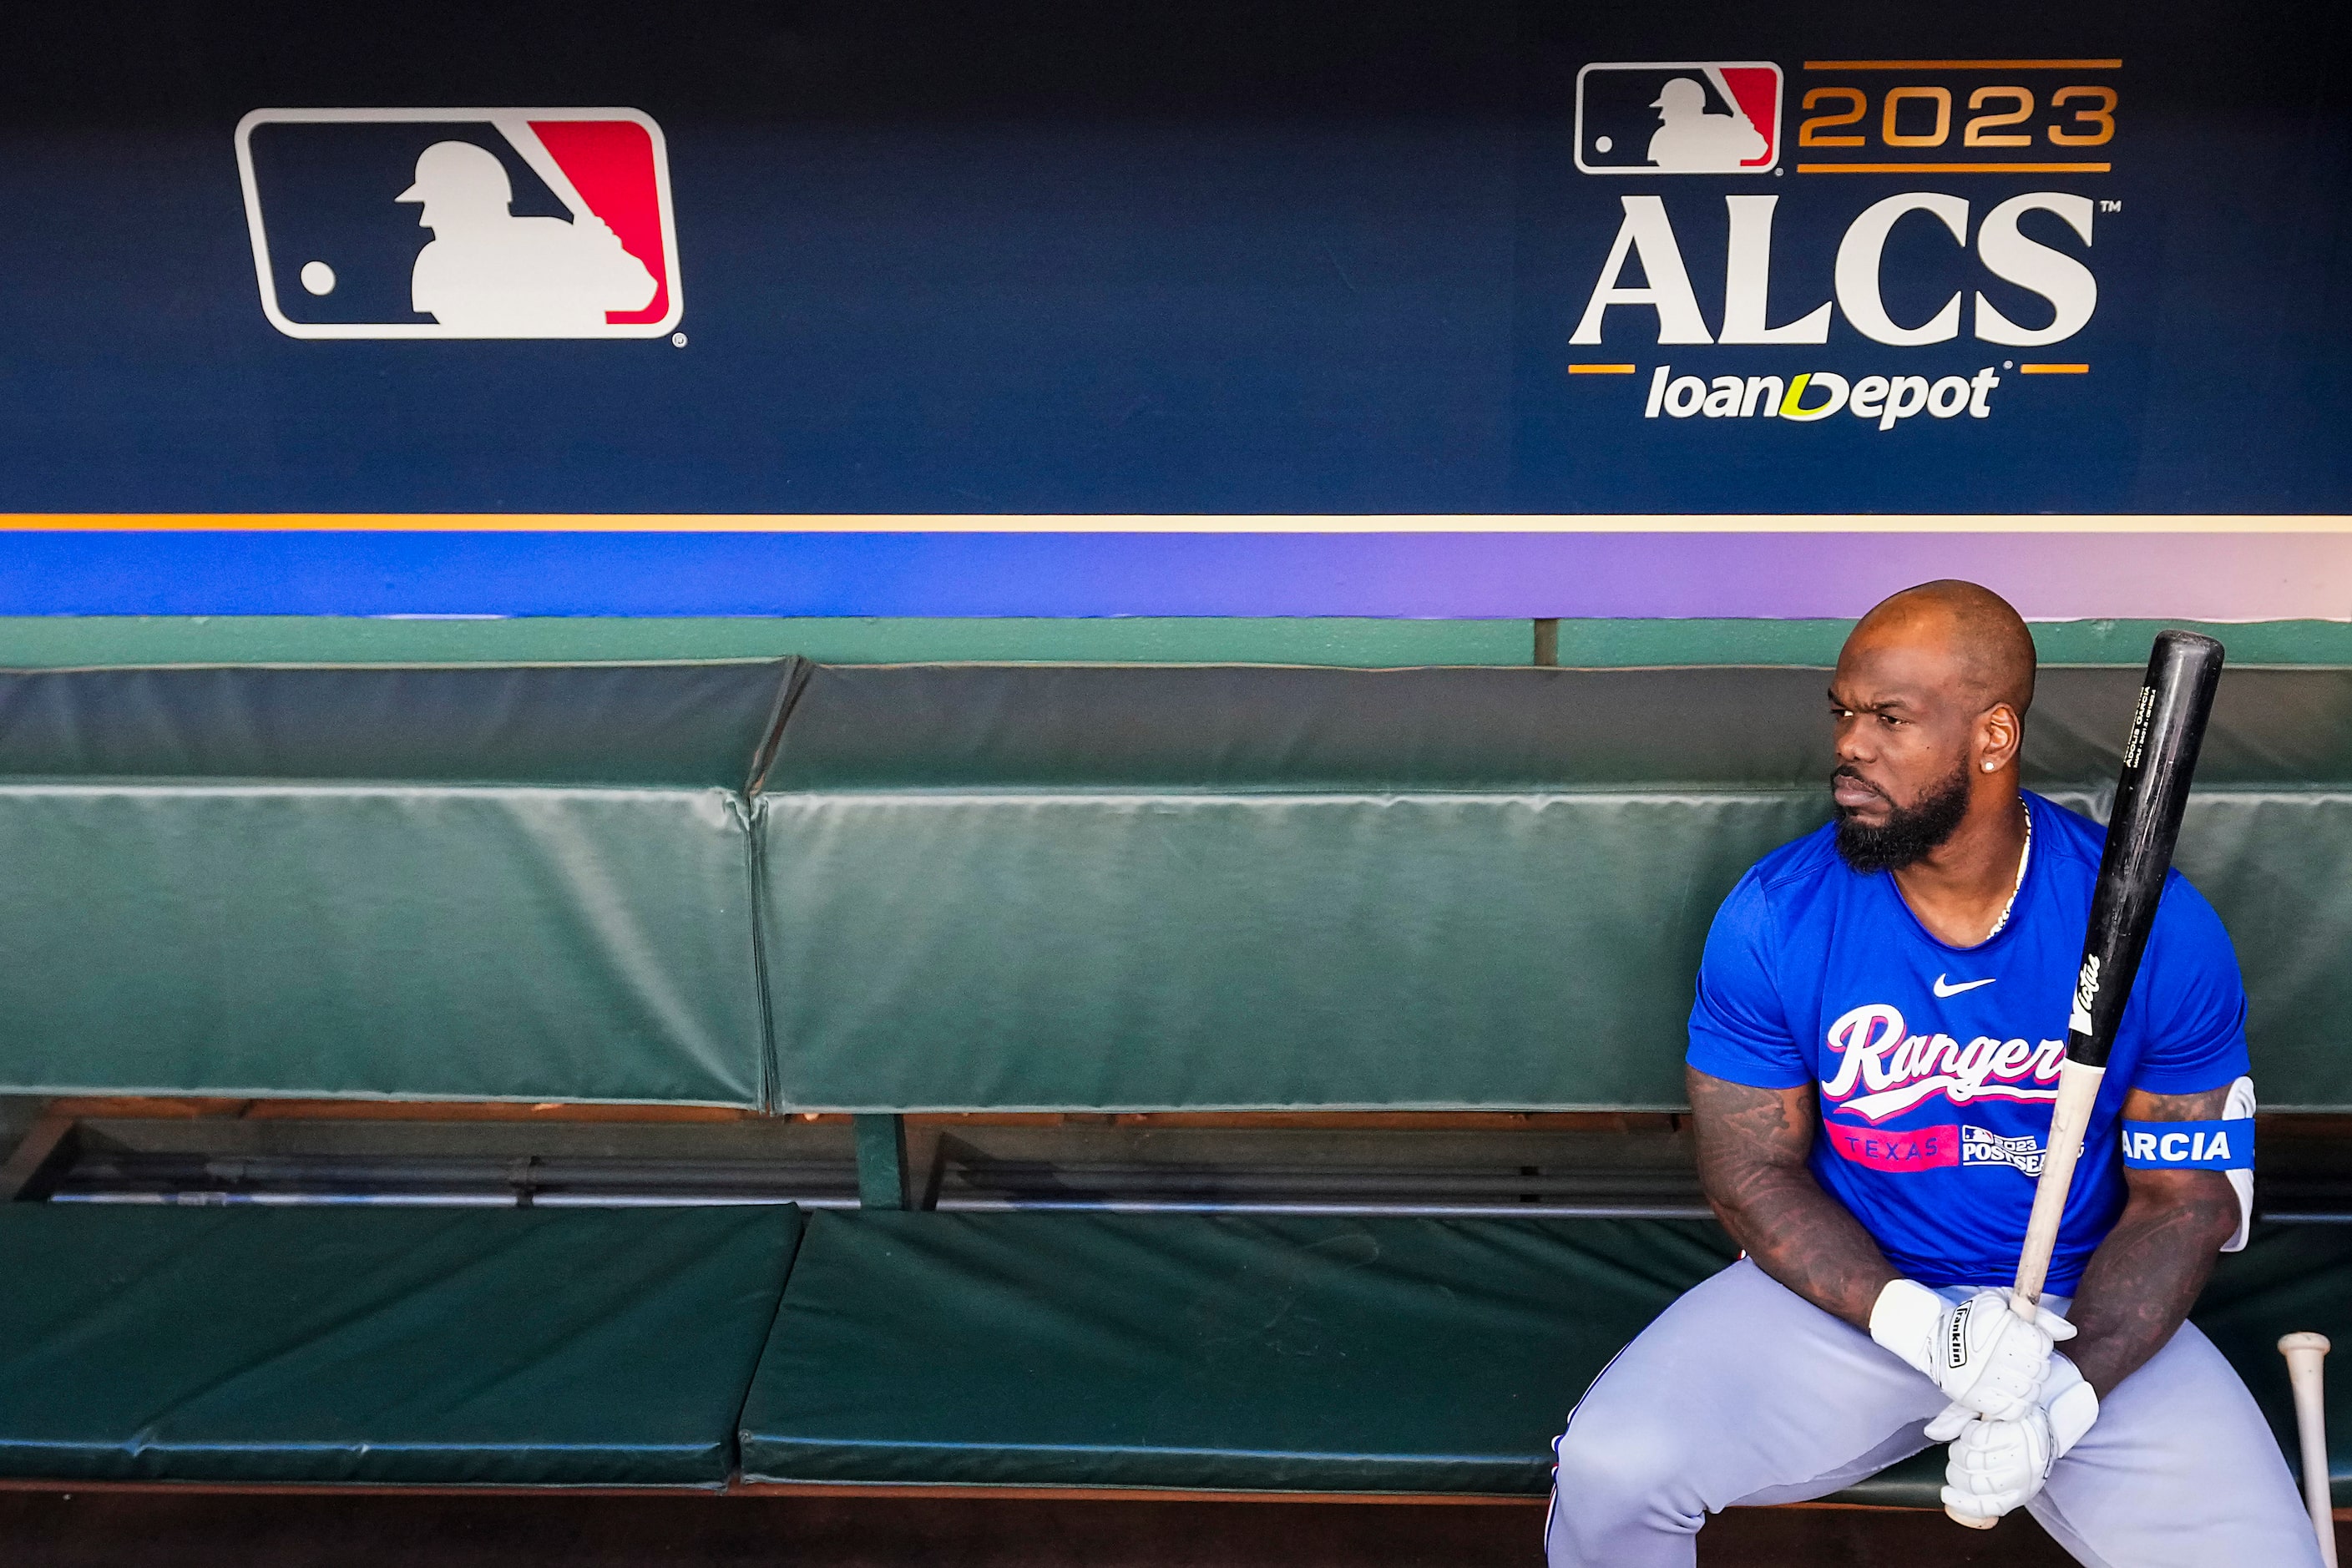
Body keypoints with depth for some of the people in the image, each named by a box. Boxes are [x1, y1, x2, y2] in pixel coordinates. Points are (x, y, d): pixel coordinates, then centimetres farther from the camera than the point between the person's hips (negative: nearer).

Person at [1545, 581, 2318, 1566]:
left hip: (2084, 1311, 1)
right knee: (1607, 1470, -21)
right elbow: (1752, 1173, -6)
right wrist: (1918, 1324, -21)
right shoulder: (1772, 919, -12)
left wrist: (2066, 1393, -20)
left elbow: (2184, 1197, -6)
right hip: (1852, 1289, 0)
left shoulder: (2161, 930, -13)